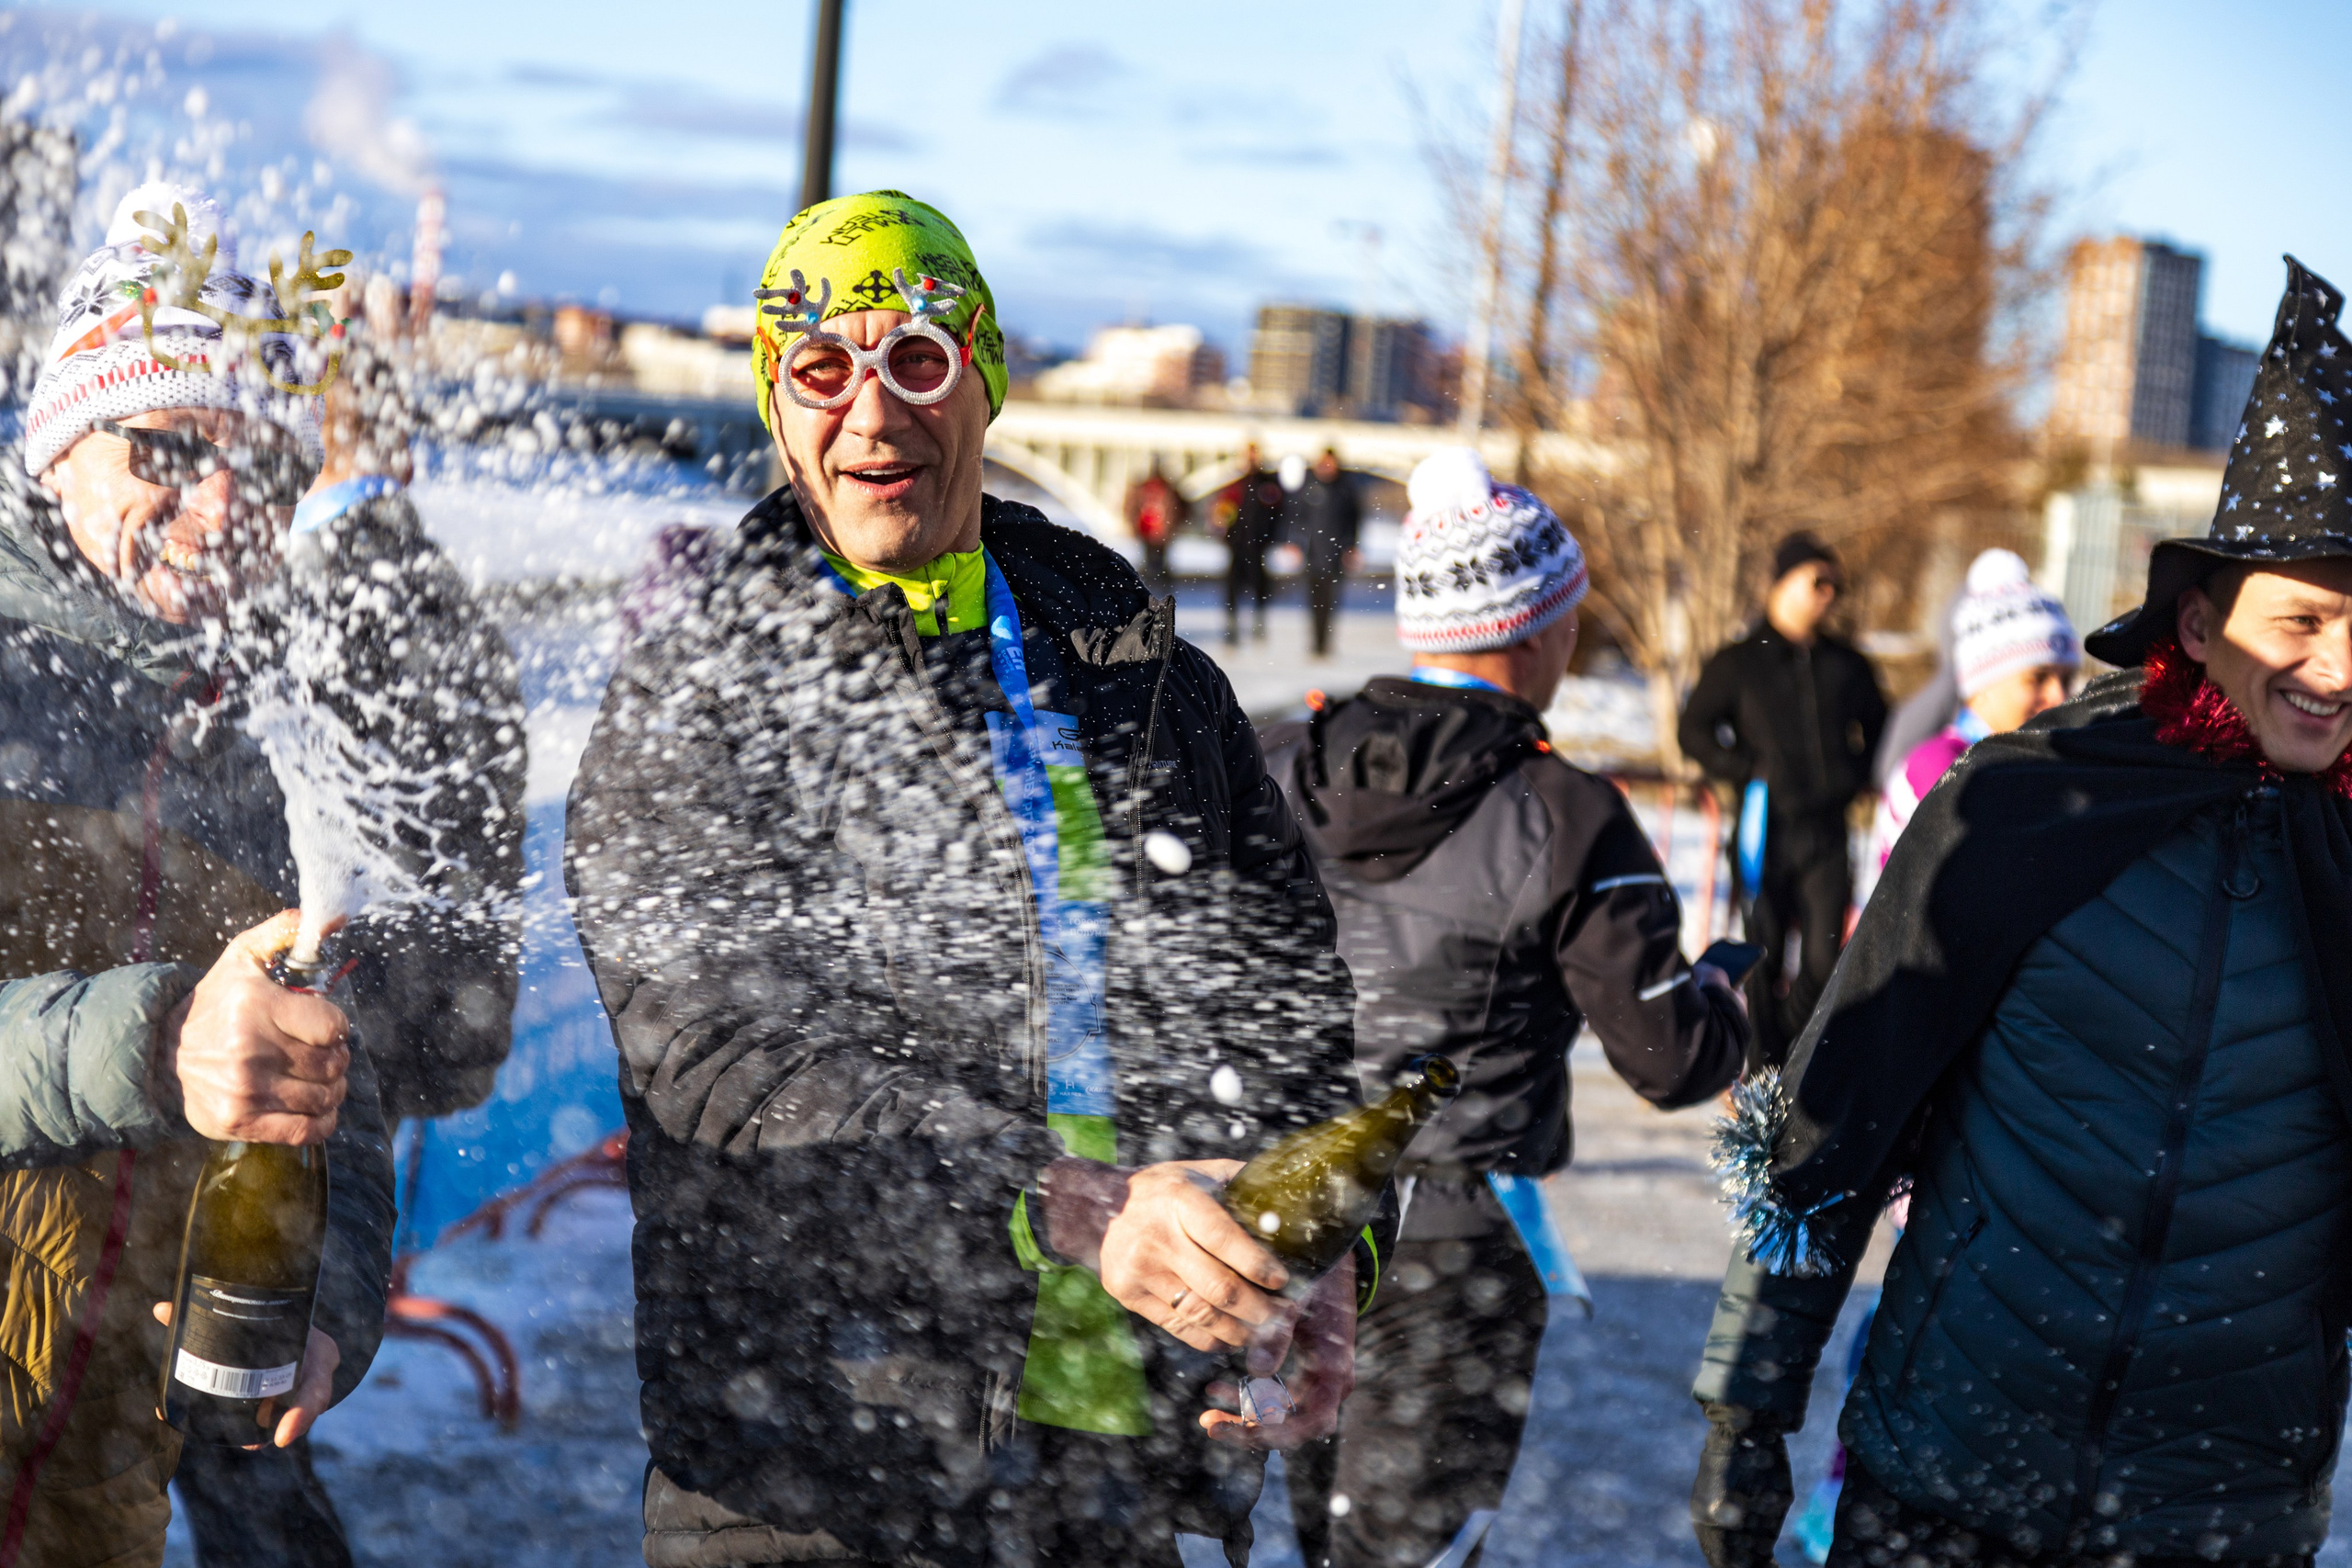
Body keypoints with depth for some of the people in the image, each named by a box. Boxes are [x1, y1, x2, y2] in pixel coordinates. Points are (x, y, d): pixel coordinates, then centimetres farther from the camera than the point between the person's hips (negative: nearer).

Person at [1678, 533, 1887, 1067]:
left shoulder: (1847, 665, 12)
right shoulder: (1739, 662, 4)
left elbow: (1880, 732, 23)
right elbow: (1695, 731, 5)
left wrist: (1854, 774, 6)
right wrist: (1749, 771, -6)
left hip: (1827, 830, 2)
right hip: (1765, 829, -2)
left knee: (1823, 957, -4)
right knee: (1765, 957, 3)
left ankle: (1794, 1051, 15)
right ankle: (1766, 1068, 13)